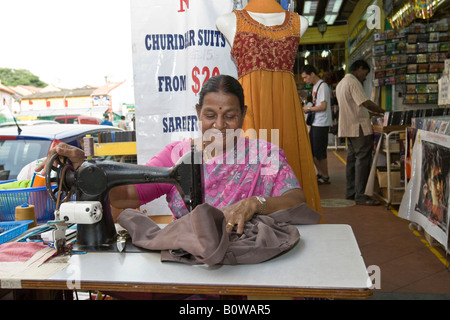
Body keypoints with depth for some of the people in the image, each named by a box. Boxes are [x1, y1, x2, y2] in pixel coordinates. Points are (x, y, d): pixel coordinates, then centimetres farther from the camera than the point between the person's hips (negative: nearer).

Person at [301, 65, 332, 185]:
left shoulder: (322, 86, -14)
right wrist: (308, 108, 6)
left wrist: (309, 109, -10)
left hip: (321, 124, -10)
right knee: (312, 150, 13)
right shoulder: (315, 86, 16)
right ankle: (320, 173, 25)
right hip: (315, 123, 10)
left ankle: (325, 177, 10)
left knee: (319, 152, -3)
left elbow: (323, 106, -20)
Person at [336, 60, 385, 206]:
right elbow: (366, 103, -21)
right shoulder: (353, 82, -13)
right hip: (359, 128, -10)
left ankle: (350, 192, 18)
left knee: (352, 158, 13)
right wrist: (383, 111, -12)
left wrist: (368, 115, 21)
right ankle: (360, 195, -7)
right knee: (362, 160, -8)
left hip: (348, 127, 10)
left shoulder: (341, 83, 20)